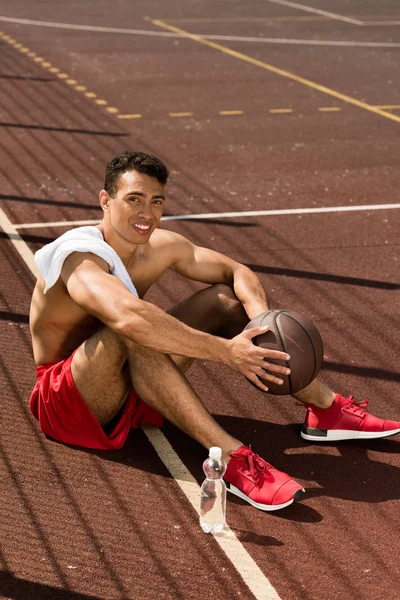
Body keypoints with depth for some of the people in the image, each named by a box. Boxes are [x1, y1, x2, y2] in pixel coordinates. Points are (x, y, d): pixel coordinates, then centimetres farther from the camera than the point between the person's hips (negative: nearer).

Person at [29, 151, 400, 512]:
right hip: (67, 402, -7)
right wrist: (226, 352, -46)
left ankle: (325, 410, 3)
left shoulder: (160, 246, -4)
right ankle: (230, 457, -41)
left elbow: (235, 271, 4)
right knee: (133, 332, -38)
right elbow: (128, 317, -47)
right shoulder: (78, 257, -27)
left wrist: (263, 321, -18)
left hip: (131, 388, 8)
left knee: (224, 299, -1)